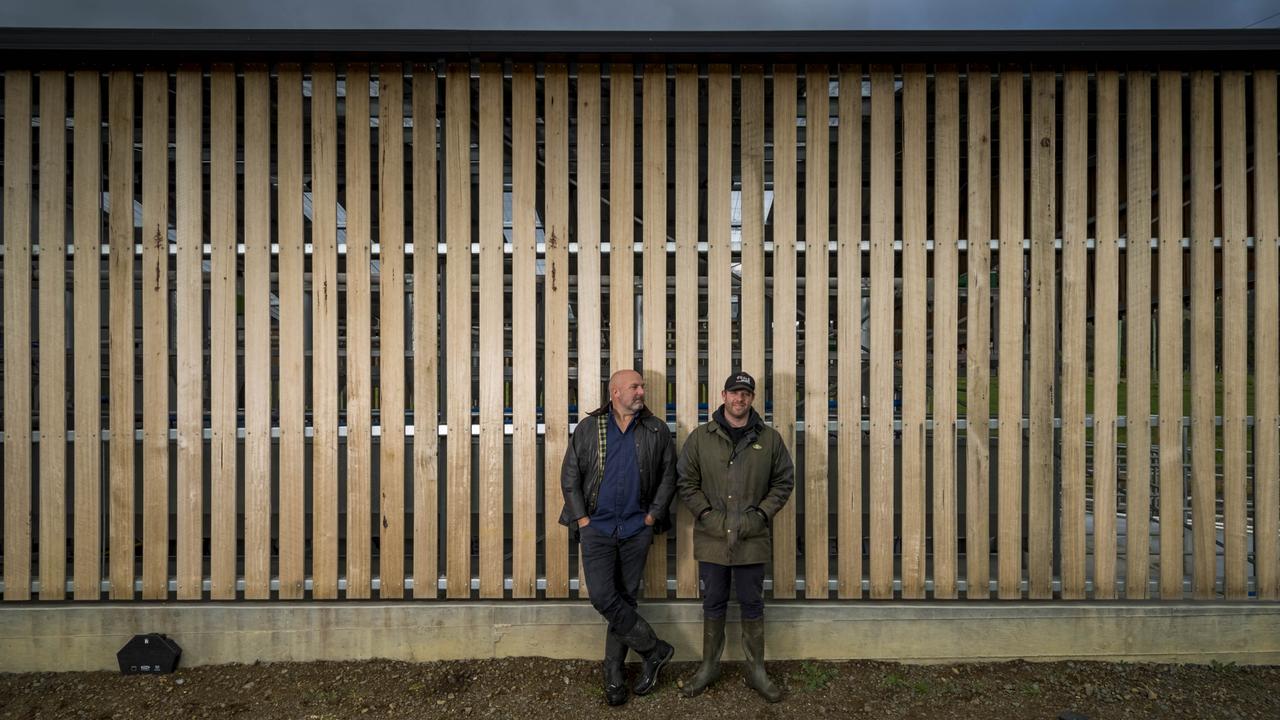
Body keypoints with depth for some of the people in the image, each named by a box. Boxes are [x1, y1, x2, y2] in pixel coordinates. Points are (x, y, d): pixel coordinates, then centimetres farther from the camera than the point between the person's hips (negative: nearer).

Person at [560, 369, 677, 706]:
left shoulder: (657, 431, 4)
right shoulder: (588, 428, 1)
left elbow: (668, 476, 7)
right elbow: (570, 476, 2)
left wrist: (653, 516, -1)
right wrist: (582, 519, -4)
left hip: (636, 529, 1)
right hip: (597, 527, -1)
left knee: (625, 599, 7)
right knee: (603, 597, -10)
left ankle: (614, 673, 21)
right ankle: (655, 649, 8)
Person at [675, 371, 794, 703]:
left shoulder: (769, 438, 1)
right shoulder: (700, 437, 0)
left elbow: (784, 481, 5)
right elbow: (686, 483, 2)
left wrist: (760, 514, -6)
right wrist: (708, 515, -9)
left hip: (752, 540, 0)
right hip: (711, 538, 0)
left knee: (752, 605, 11)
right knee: (714, 604, 14)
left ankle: (756, 671, 26)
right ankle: (709, 666, 29)